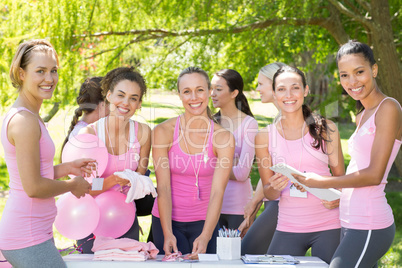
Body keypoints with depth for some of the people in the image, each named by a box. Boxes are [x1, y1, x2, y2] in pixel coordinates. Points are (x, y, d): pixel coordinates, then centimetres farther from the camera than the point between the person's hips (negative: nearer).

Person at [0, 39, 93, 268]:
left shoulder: (18, 116, 12)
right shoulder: (25, 120, -19)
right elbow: (33, 187, -22)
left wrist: (66, 168, 8)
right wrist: (73, 185, -6)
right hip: (28, 240, -10)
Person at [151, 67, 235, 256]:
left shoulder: (223, 138, -8)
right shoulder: (163, 132, -8)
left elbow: (217, 192, -15)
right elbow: (163, 187, -12)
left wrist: (205, 237, -26)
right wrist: (167, 233, -21)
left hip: (204, 221, 1)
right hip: (167, 220, 0)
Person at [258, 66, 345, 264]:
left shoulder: (326, 129, 1)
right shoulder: (264, 137, 2)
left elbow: (341, 177, 9)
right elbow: (269, 194, 8)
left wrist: (337, 198, -12)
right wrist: (276, 186, -15)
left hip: (328, 227, -1)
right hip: (288, 229, 1)